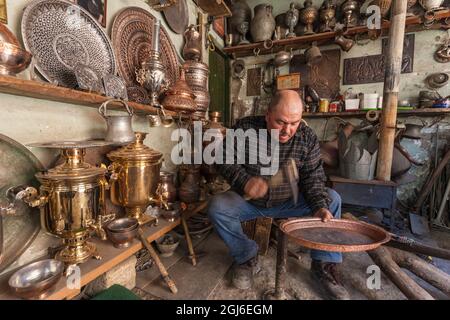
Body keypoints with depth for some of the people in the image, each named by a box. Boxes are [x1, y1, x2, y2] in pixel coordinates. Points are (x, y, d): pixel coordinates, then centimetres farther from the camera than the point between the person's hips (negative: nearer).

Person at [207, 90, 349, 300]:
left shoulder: (308, 138, -9)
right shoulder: (245, 128, -16)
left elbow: (313, 177, -7)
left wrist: (319, 206, -24)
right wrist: (244, 180, -30)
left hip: (290, 202, 2)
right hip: (248, 200, -1)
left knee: (332, 199, -11)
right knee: (217, 207, -26)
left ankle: (324, 265, 4)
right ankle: (246, 258, -1)